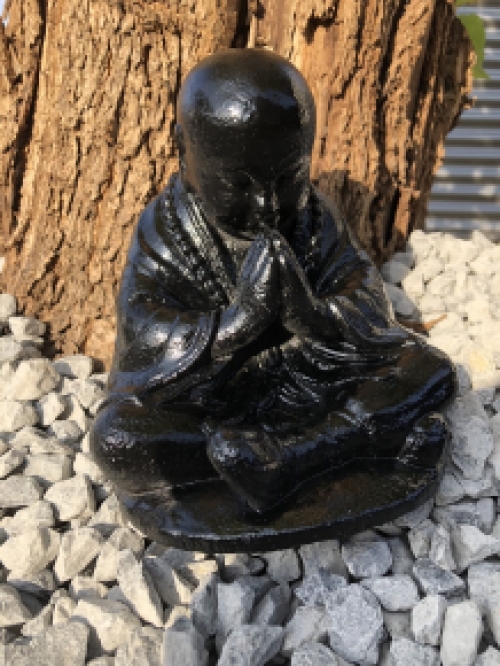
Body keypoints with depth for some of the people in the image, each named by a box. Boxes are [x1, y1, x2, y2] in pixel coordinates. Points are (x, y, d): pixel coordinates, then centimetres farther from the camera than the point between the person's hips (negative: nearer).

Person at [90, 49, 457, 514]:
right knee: (115, 440, -30)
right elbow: (149, 353, -21)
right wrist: (243, 314, -36)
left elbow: (372, 319, -12)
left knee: (431, 370, -11)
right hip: (202, 401, -1)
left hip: (306, 383, 2)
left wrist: (311, 313, -34)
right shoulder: (165, 233, -13)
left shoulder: (317, 220, -6)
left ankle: (281, 461, -27)